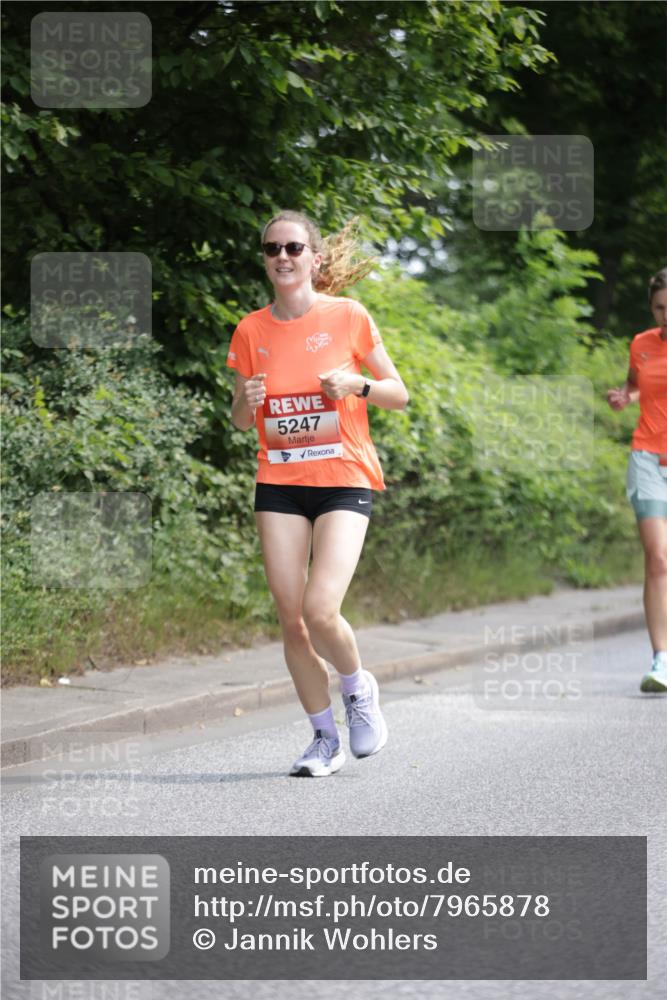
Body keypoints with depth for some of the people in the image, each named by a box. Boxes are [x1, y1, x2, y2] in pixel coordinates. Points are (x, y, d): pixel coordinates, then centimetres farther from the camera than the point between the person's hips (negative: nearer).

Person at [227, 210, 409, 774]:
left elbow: (399, 394, 5)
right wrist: (247, 402, -8)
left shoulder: (348, 317, -2)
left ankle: (359, 689, 14)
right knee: (291, 618, -2)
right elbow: (241, 421, 15)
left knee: (320, 611, -18)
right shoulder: (252, 331, 6)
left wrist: (358, 384, -15)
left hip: (344, 480, -3)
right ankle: (325, 738, 15)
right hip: (279, 484, 3)